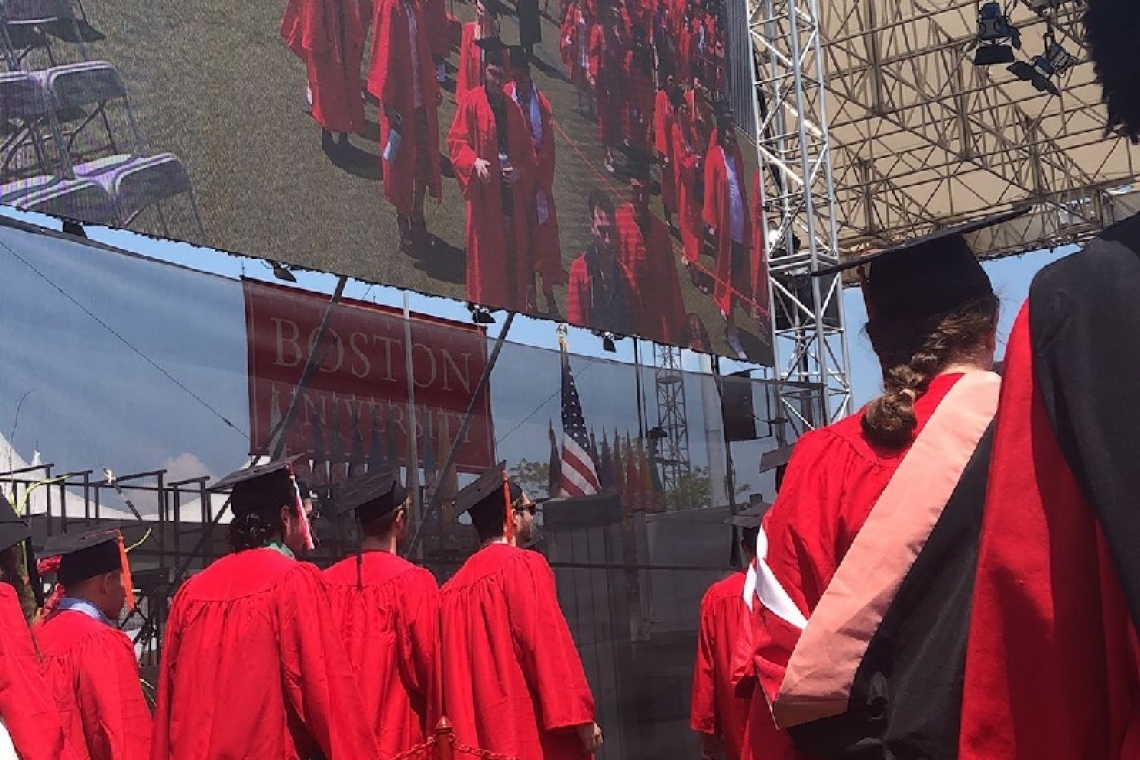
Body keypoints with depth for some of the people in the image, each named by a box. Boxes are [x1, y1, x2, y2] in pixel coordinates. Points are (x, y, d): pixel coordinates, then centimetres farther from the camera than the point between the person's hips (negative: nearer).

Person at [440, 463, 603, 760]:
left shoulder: (453, 589, 13)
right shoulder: (525, 565, -6)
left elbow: (452, 669, 14)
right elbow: (550, 644, -13)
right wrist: (581, 718, -12)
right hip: (530, 731, -7)